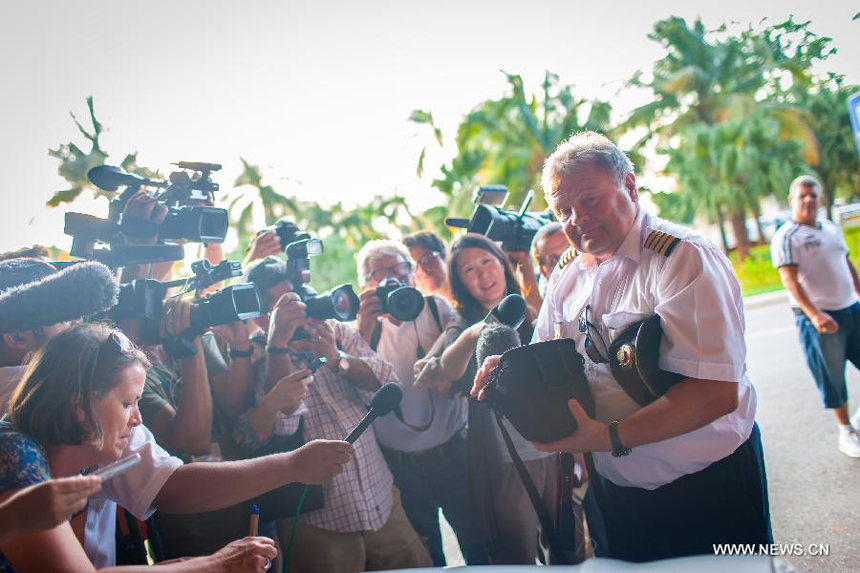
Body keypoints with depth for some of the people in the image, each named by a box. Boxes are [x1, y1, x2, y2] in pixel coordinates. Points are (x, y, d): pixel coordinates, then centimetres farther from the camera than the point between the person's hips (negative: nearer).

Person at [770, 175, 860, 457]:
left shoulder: (832, 228, 12)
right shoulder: (785, 237, -10)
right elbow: (789, 280, -21)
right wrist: (814, 314, -31)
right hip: (819, 318, -6)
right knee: (832, 376, 4)